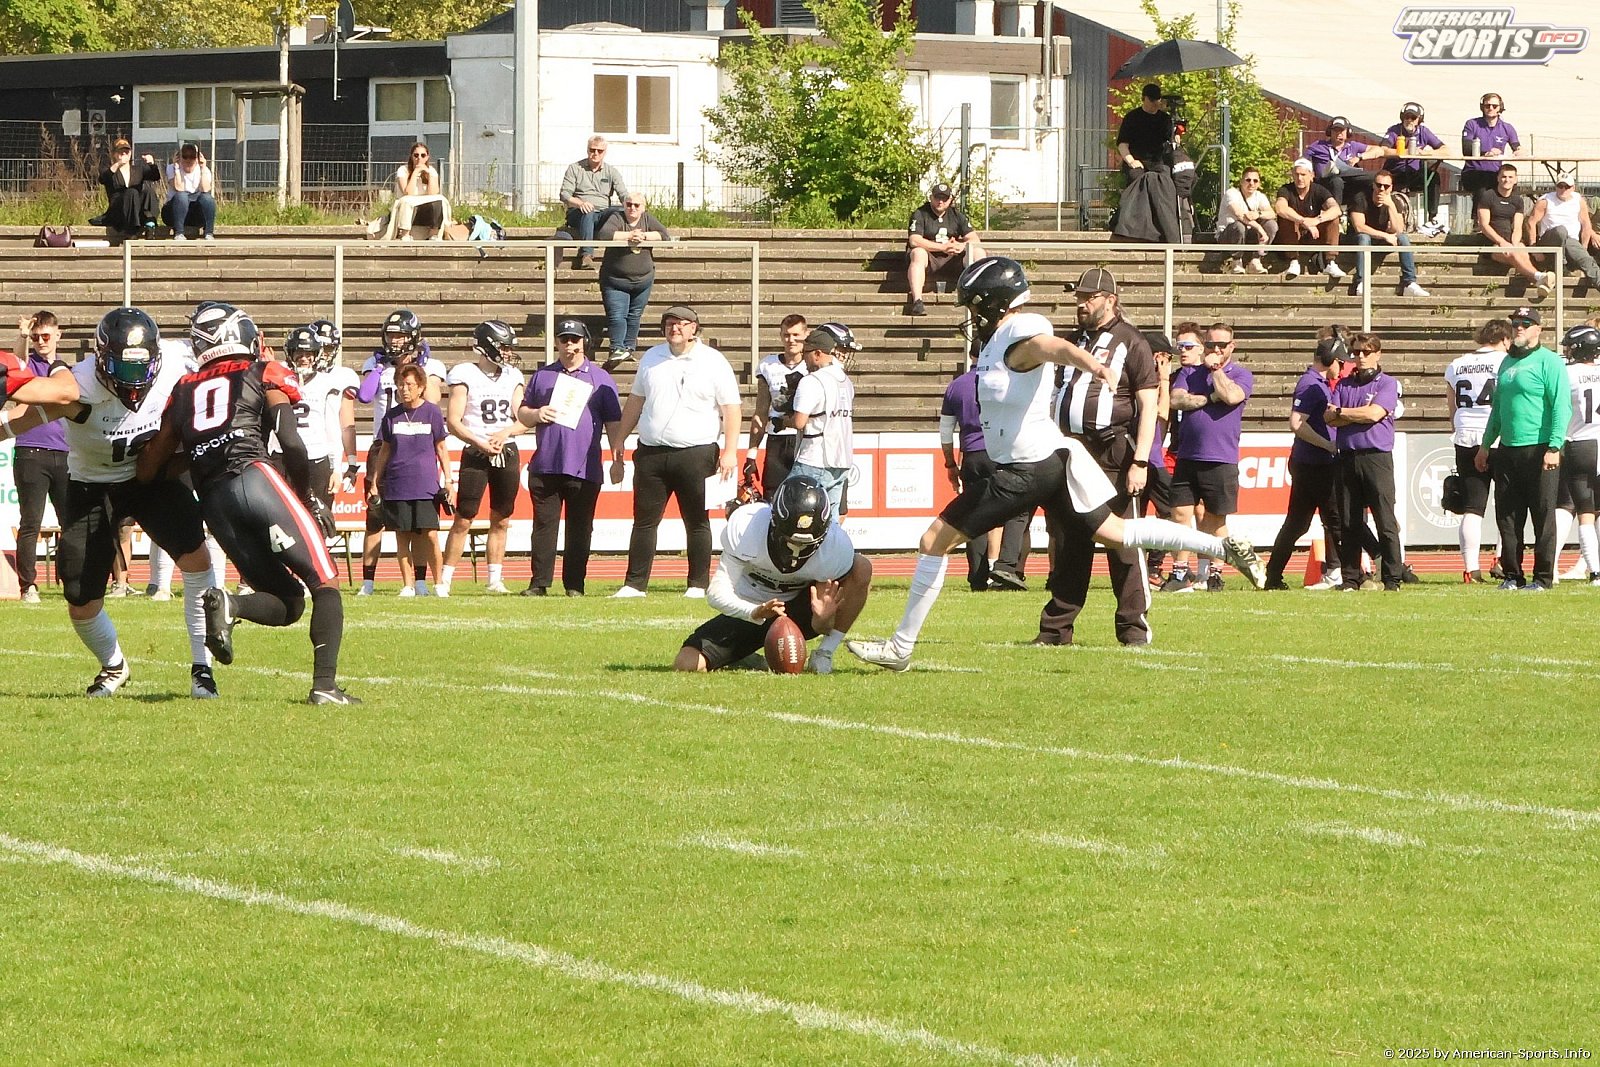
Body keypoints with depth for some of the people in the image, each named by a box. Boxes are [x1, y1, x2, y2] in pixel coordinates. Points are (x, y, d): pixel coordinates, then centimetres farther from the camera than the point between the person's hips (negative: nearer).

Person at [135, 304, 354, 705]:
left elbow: (148, 470, 21)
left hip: (213, 502, 5)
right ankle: (324, 685, -17)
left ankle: (226, 603, -16)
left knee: (288, 603, 13)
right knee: (324, 583, 1)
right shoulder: (266, 376, 12)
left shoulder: (184, 391, 24)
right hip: (255, 476, -5)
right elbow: (292, 445, -1)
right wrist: (308, 501, 13)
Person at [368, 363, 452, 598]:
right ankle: (409, 585, 8)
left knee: (429, 534, -9)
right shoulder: (392, 415, 8)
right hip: (396, 485, 3)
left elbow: (440, 448, 8)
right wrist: (374, 483, 15)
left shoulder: (432, 412, 2)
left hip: (426, 484, -3)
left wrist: (448, 479, 2)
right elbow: (385, 450, 16)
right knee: (402, 535, 2)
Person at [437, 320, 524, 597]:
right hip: (475, 455, -5)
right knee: (463, 520, -7)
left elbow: (523, 420, 9)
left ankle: (495, 580, 15)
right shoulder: (466, 375, -6)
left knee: (500, 521, 8)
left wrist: (505, 432, -11)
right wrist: (480, 444, -19)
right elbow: (453, 421, -9)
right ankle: (444, 581, -4)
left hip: (507, 452, 5)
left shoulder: (512, 377, 10)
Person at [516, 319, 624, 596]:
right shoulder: (541, 376, 17)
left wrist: (617, 456, -3)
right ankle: (539, 582, 0)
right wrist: (536, 414, -3)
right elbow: (522, 413, 20)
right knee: (544, 526, -1)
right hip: (545, 466, 2)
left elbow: (614, 422, 8)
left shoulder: (600, 378, 10)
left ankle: (574, 584, 4)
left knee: (579, 528, 0)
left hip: (584, 468, -2)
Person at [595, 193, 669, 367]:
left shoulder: (648, 219, 3)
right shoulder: (616, 219, -8)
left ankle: (628, 348, 20)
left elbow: (665, 235, -8)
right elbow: (602, 235, -25)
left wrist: (643, 236, -20)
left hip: (643, 279, 3)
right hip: (615, 280, -3)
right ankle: (617, 349, -15)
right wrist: (629, 235, -26)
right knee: (617, 316, -13)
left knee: (635, 315, 9)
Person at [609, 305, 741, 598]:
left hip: (696, 453, -4)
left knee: (697, 522, 1)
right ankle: (635, 584, 7)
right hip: (651, 453, 4)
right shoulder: (651, 358, 13)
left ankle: (698, 585, 7)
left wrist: (730, 452, -12)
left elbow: (731, 409, -3)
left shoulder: (714, 362, -1)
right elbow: (635, 402, 21)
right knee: (644, 520, 3)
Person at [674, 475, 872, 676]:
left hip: (799, 611, 0)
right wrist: (755, 612, -46)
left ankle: (824, 654, -15)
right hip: (747, 610, 0)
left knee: (862, 568, -25)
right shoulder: (746, 527, -28)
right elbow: (718, 592, -26)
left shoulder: (837, 546, -26)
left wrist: (823, 618, -42)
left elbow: (822, 628, -16)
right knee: (685, 665, -19)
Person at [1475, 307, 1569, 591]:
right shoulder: (1507, 362, 17)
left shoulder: (1548, 362, -7)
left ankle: (1543, 576, 1)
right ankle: (1512, 575, 15)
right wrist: (1486, 444, 23)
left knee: (1543, 515, -3)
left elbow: (1561, 407, -13)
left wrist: (1554, 447, -21)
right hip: (1507, 450, 8)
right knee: (1507, 517, 8)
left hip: (1539, 449, -8)